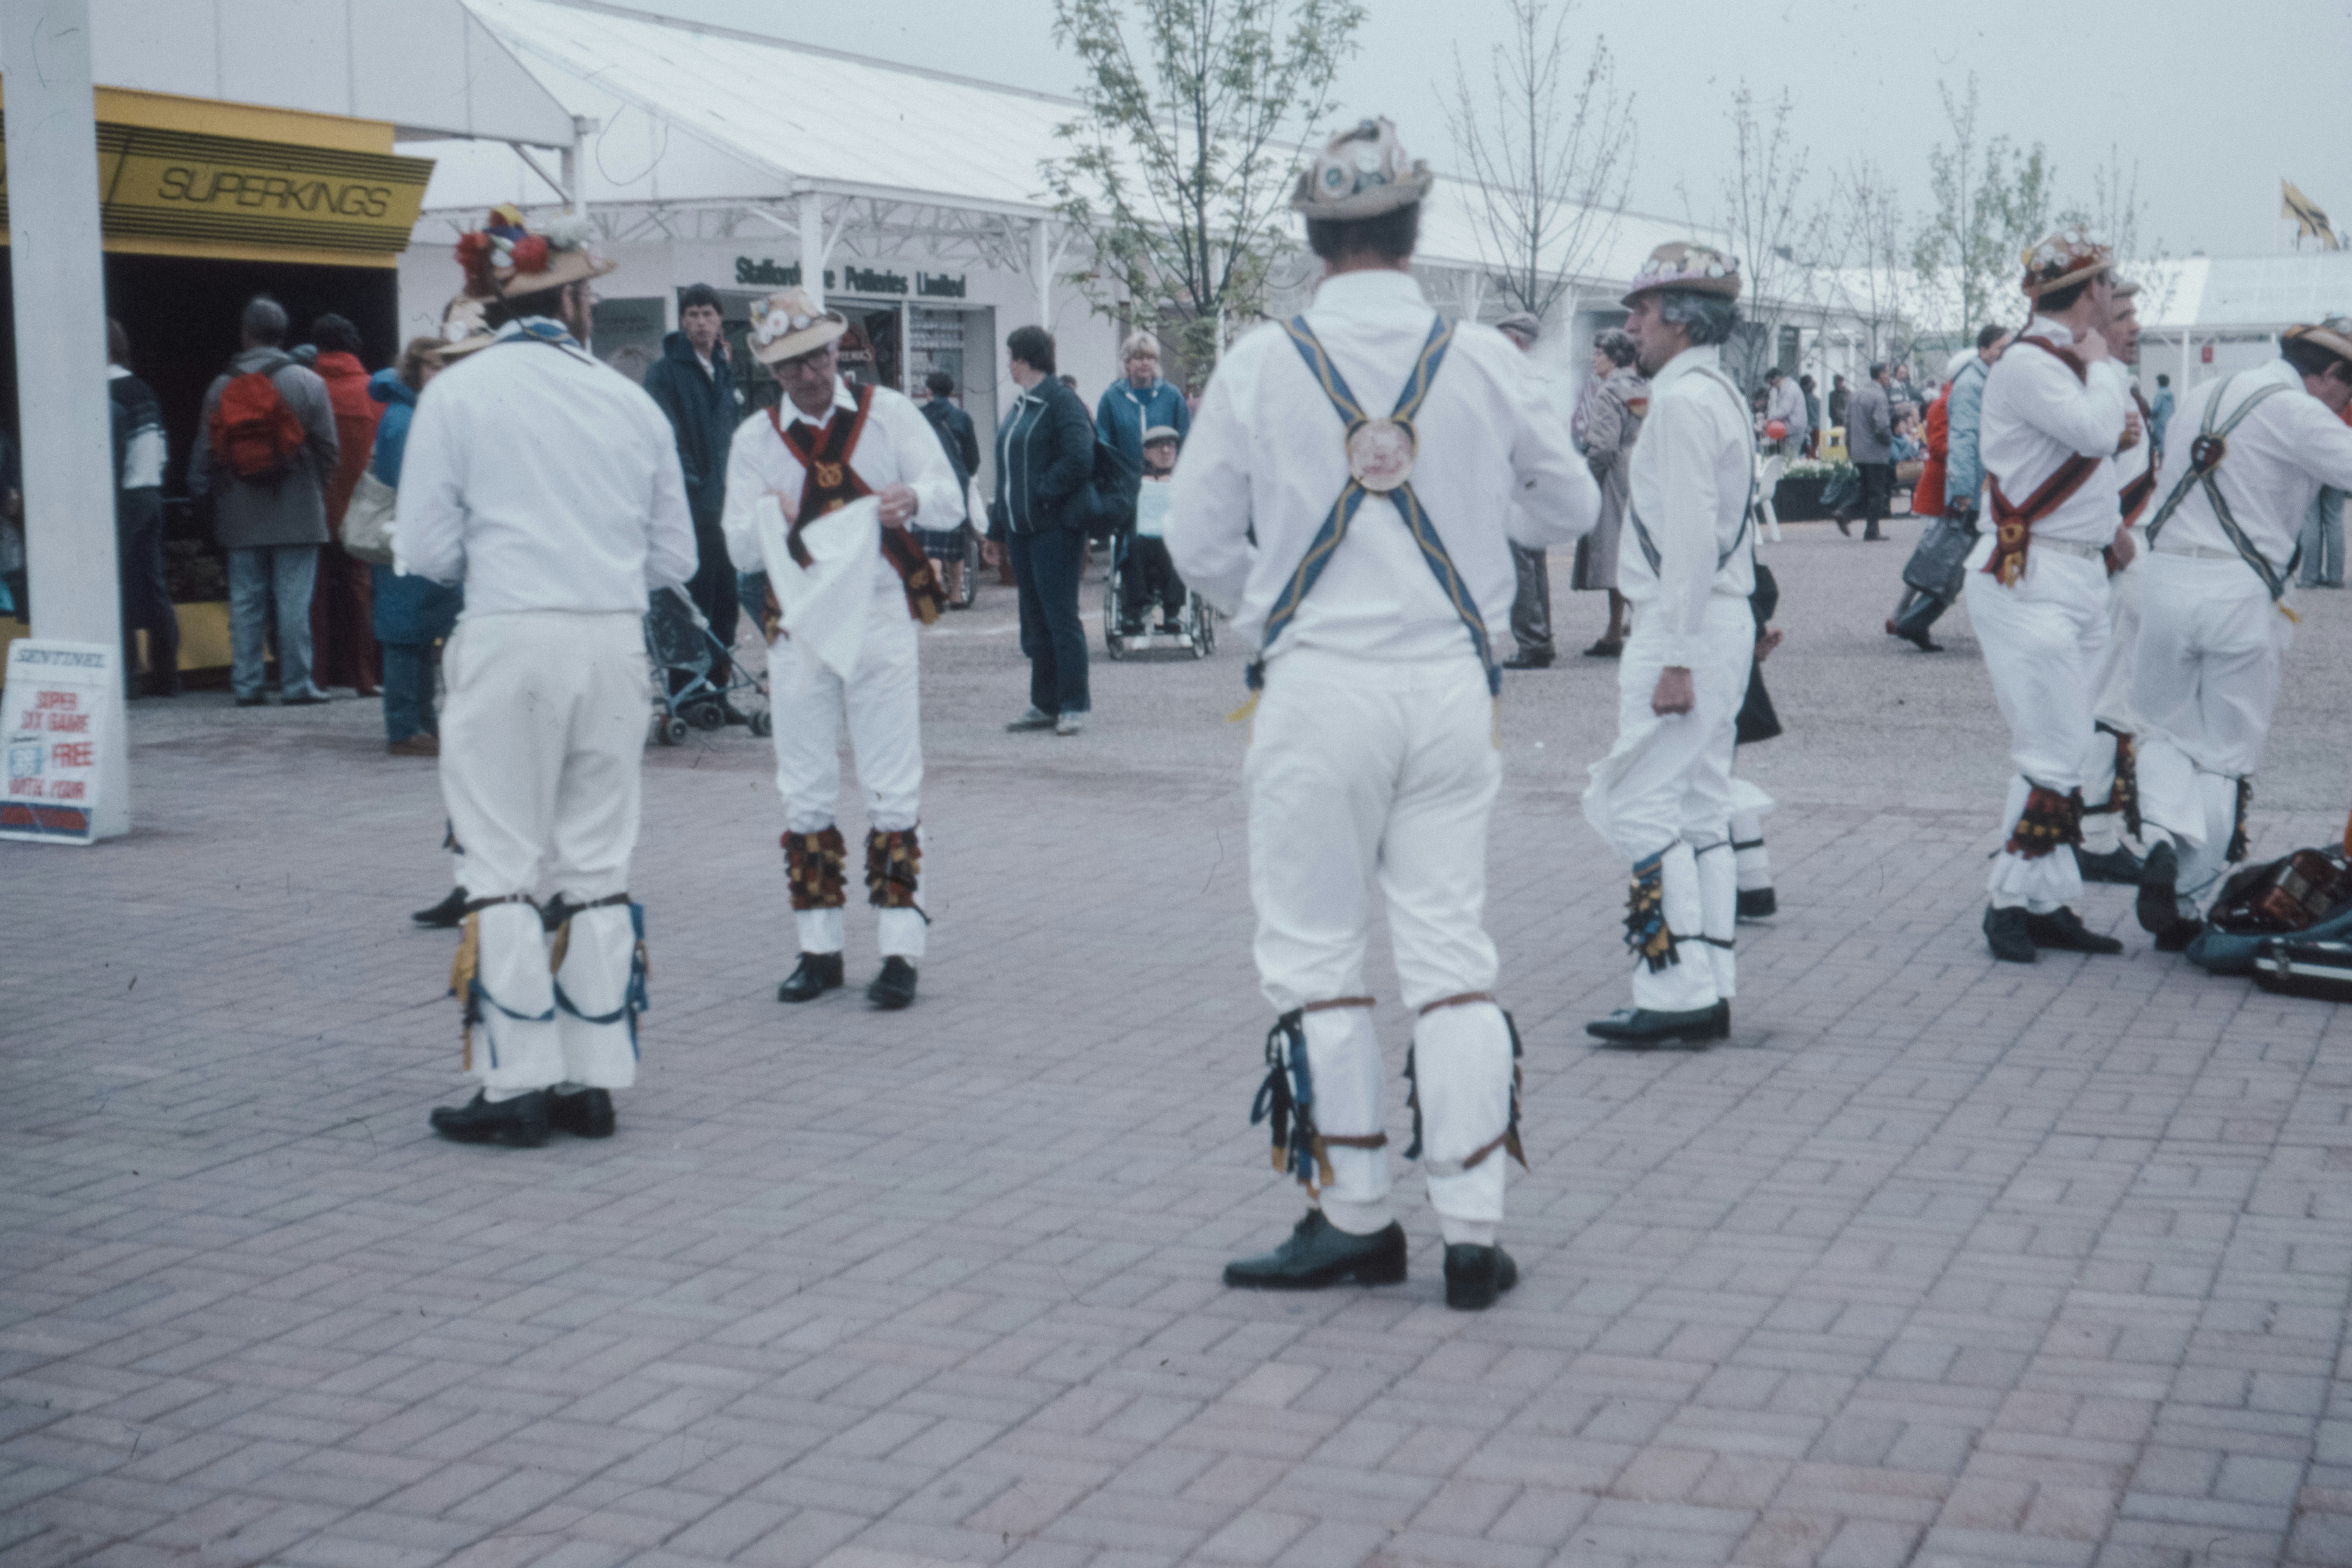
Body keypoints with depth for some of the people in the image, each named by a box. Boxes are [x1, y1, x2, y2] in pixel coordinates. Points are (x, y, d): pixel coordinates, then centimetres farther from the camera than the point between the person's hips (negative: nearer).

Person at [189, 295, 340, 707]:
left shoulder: (221, 387, 3)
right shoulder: (308, 383, -5)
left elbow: (204, 454, 5)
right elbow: (329, 449, -2)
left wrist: (202, 494, 18)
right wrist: (317, 488, 14)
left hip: (241, 518, 2)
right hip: (297, 514, -2)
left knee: (245, 602, 7)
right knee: (294, 601, -1)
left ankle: (246, 685, 8)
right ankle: (296, 685, -1)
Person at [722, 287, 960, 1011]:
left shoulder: (890, 413, 3)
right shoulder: (755, 439, 6)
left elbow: (951, 501, -2)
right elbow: (740, 550, 2)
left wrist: (913, 499, -25)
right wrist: (767, 522, -20)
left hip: (881, 618, -2)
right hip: (800, 624, 2)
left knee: (892, 791, -3)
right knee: (805, 794, 5)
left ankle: (899, 951, 2)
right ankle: (819, 949, 14)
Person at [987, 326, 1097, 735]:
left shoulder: (1062, 402, -9)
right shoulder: (1018, 408, 17)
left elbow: (1080, 460, -20)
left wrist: (1041, 493, -15)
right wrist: (997, 529, 19)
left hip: (1056, 527, -8)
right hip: (1022, 528, 9)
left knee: (1061, 618, -6)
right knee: (1035, 621, 10)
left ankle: (1074, 706, -1)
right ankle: (1045, 705, 16)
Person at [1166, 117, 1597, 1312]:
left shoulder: (1262, 366, -5)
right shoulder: (1484, 361, -1)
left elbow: (1199, 541, 2)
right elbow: (1570, 507, 11)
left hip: (1318, 687, -2)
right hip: (1450, 685, 2)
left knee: (1315, 955, 9)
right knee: (1451, 952, 7)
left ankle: (1355, 1218, 15)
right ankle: (1473, 1234, 10)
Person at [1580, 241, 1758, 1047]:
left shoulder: (1684, 400, -14)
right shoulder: (1721, 394, 18)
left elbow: (1690, 537, -21)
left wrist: (1676, 658, -22)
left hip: (1687, 625, -10)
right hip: (1723, 620, 10)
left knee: (1640, 803, -9)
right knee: (1701, 809, 11)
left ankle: (1678, 988, -11)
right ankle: (1711, 988, 13)